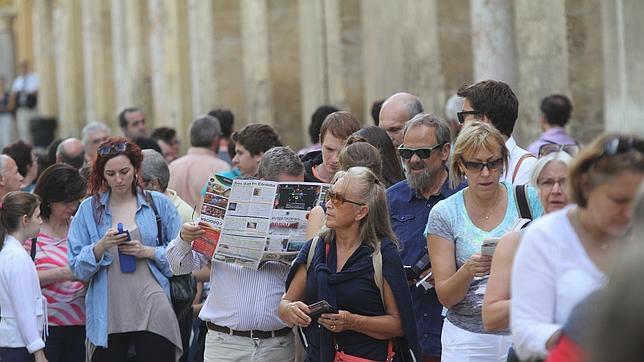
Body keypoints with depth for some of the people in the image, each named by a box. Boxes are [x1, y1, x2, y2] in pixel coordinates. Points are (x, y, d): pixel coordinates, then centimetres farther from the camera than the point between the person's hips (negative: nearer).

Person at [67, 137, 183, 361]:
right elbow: (77, 268, 3)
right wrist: (101, 247, -13)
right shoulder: (89, 209, 8)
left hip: (153, 313, -1)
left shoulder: (158, 204, 7)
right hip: (107, 316, 1)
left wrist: (148, 252, -9)